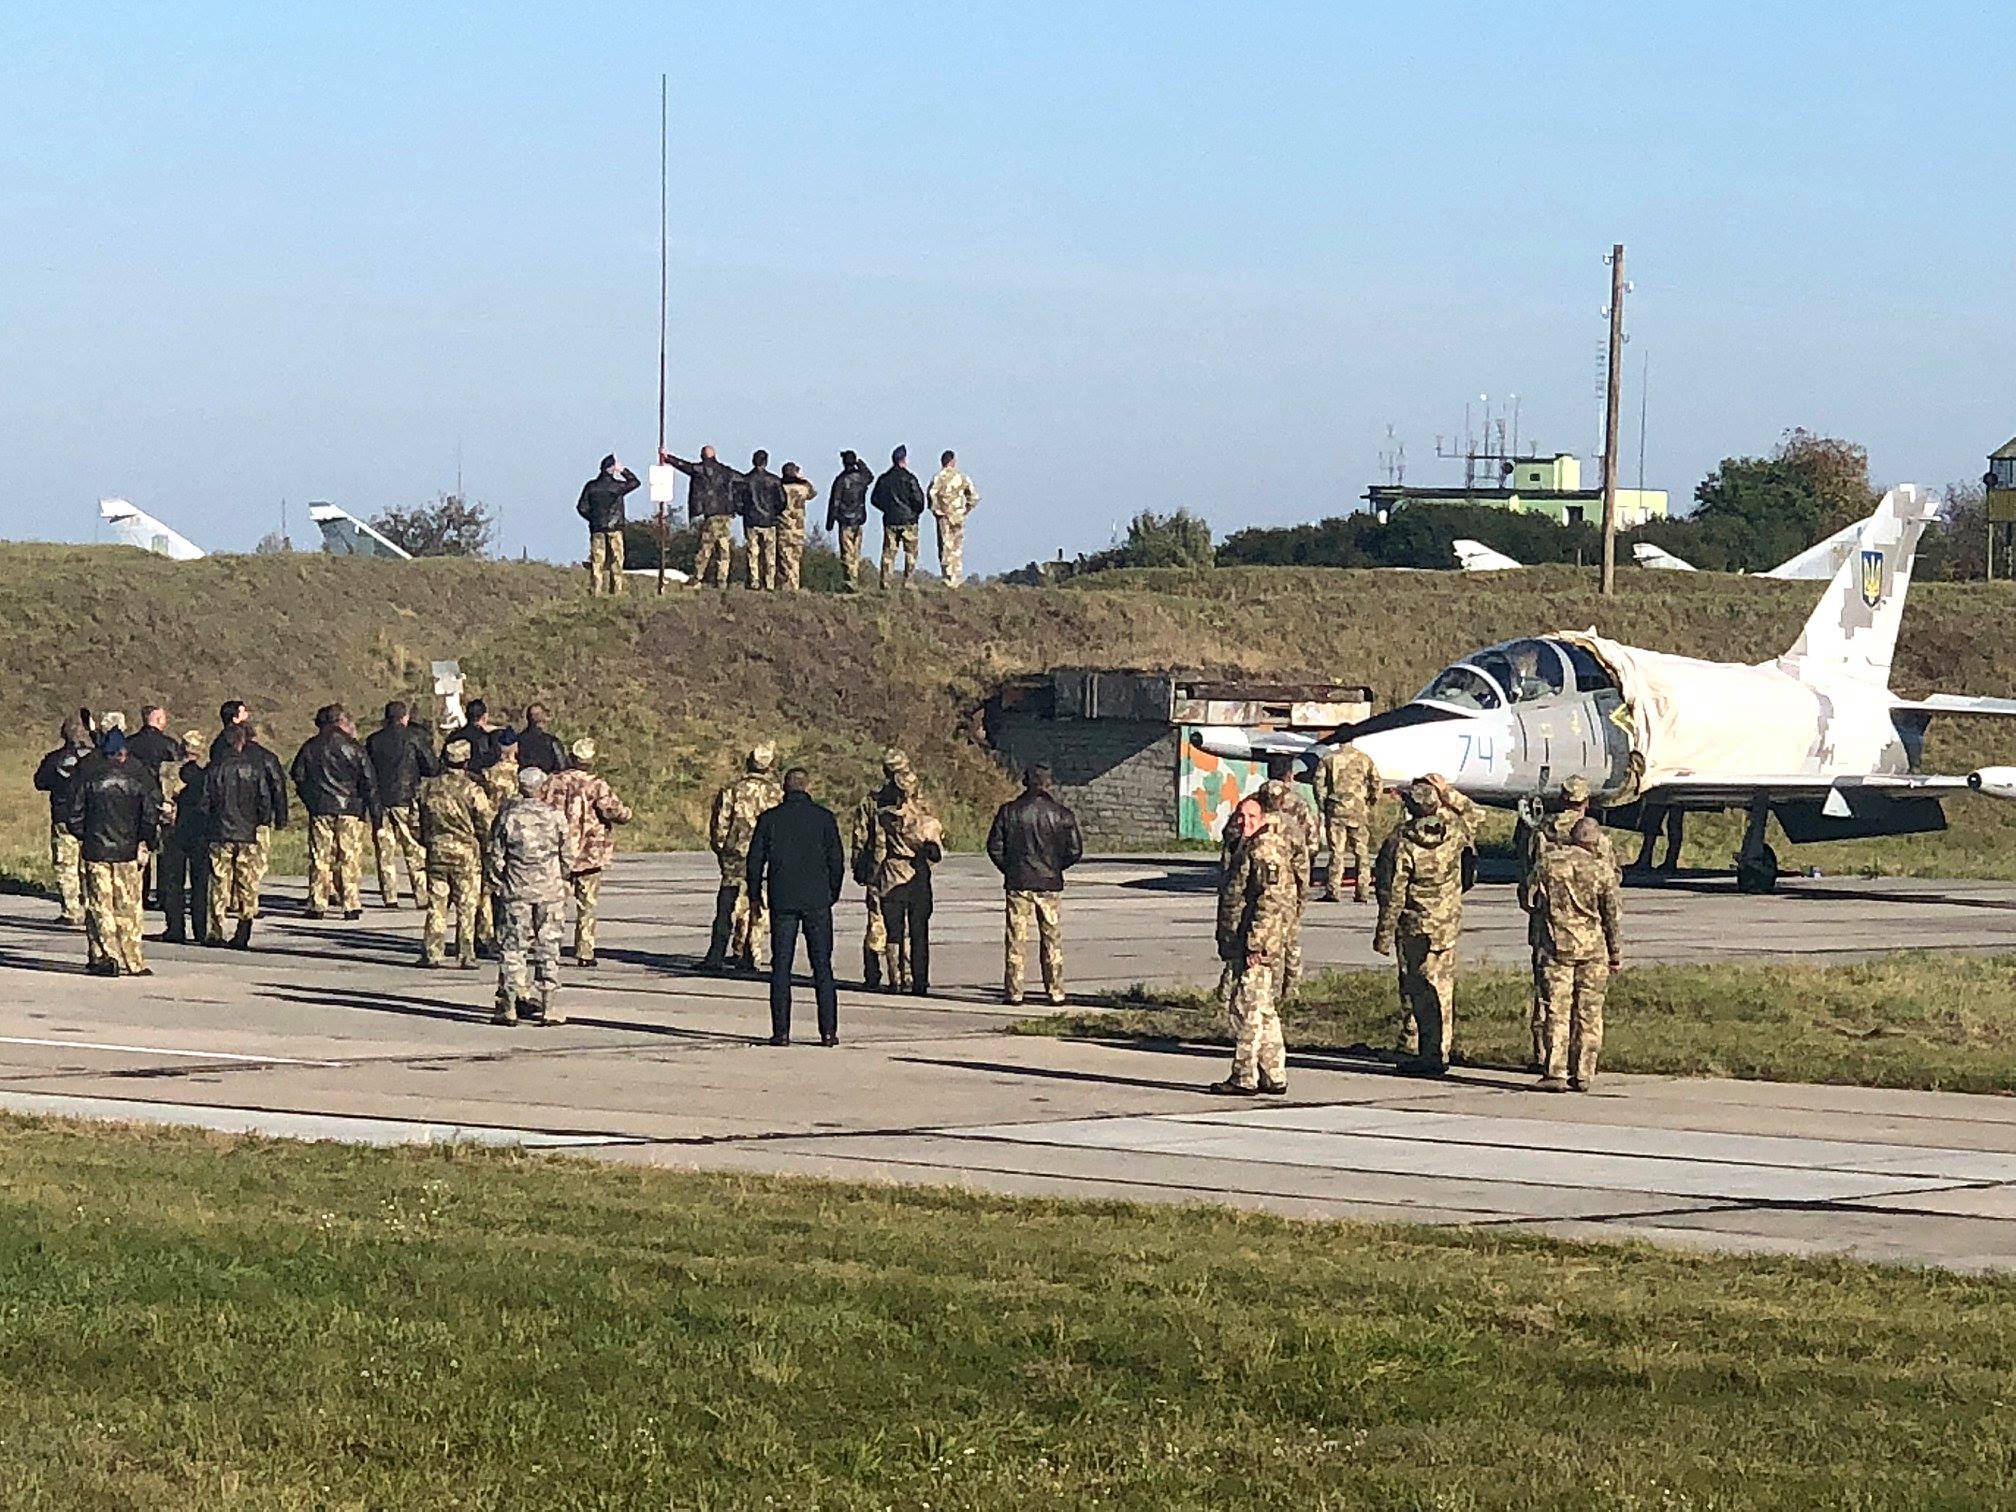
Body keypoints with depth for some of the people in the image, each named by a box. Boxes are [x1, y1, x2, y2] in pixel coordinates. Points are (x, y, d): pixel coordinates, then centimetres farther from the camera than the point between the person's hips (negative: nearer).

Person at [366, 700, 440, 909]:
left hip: (380, 801, 3)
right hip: (407, 801, -3)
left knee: (385, 852, 7)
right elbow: (433, 768, -3)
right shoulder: (414, 737, -4)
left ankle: (389, 897, 3)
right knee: (417, 852, 0)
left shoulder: (373, 740, 6)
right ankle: (422, 897, -3)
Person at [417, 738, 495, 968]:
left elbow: (420, 822, 10)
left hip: (436, 853, 3)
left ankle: (431, 953, 8)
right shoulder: (472, 790, -11)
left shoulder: (428, 787, 2)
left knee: (436, 904, 9)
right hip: (466, 853, -3)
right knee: (467, 907, 3)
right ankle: (465, 956, 3)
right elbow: (487, 825, -7)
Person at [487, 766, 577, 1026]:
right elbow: (568, 857, 3)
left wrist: (498, 882, 14)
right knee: (548, 948, 6)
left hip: (515, 891, -1)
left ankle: (508, 1006, 2)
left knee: (512, 948, 4)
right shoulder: (555, 816, -3)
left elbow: (494, 856, -1)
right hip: (550, 892, 1)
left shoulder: (507, 816, -4)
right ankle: (550, 1007, 4)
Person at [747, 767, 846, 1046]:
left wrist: (755, 896, 14)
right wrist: (832, 894, 13)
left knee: (781, 968, 5)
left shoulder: (769, 819, 0)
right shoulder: (824, 817, -2)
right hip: (817, 902, 0)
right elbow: (837, 860, 0)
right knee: (822, 967, 4)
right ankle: (828, 1031, 0)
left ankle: (781, 1031, 0)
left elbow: (755, 860, 1)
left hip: (782, 901, 0)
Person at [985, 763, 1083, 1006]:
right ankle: (1056, 993, 7)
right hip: (1049, 885, 0)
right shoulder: (1061, 814, -4)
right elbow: (1075, 851, -2)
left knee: (1016, 940, 5)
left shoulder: (1008, 811, -3)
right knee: (1052, 940, 7)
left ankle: (1014, 992, 4)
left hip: (1017, 884, 0)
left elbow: (994, 847, -1)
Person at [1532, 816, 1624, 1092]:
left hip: (1555, 945, 1)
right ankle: (1583, 1074, 7)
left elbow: (1534, 903, 7)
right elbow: (1614, 914, -1)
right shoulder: (1602, 869, -4)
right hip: (1593, 947, -1)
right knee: (1588, 1013, 6)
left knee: (1557, 1010, 2)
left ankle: (1555, 1073, -5)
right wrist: (1617, 953, 6)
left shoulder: (1548, 862, 1)